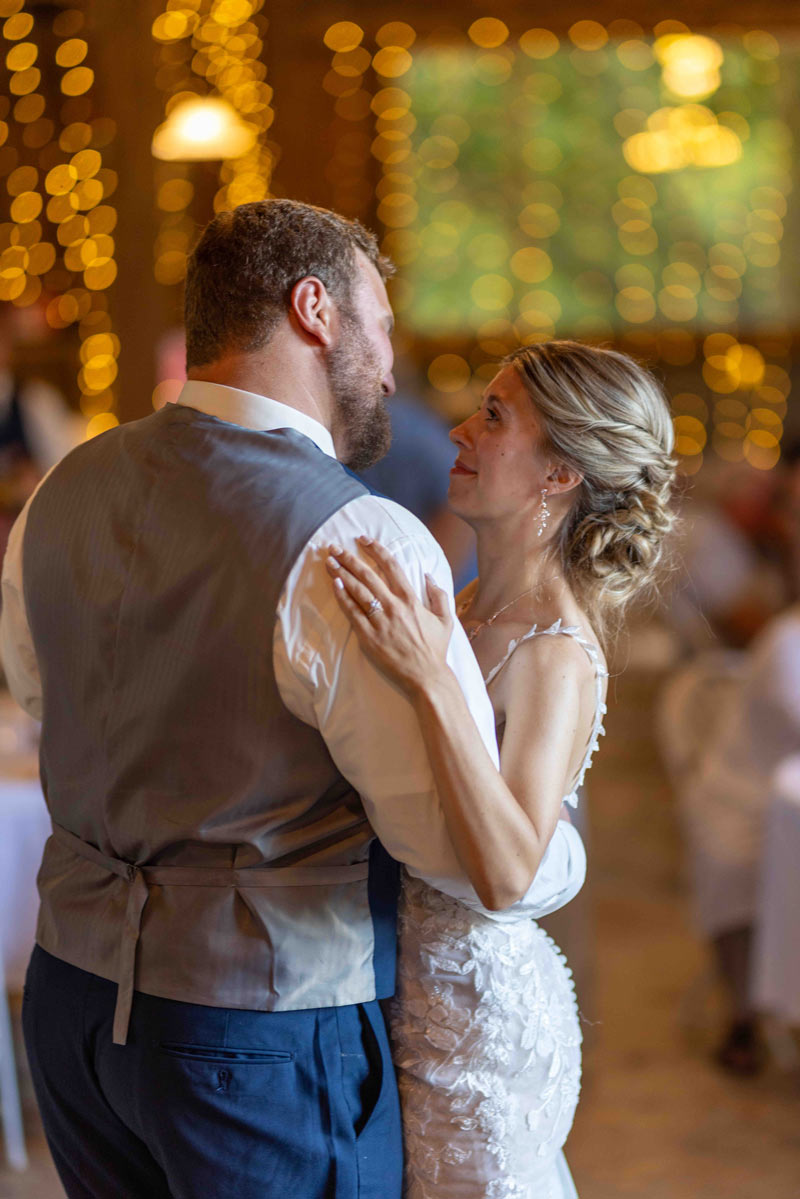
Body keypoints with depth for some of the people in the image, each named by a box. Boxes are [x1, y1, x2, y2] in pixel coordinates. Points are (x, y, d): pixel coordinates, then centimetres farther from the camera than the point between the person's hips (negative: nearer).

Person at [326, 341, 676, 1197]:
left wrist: (431, 683, -39)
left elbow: (506, 875, -33)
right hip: (415, 990, 8)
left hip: (476, 1013, -8)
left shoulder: (558, 655, -20)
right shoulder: (466, 614, 4)